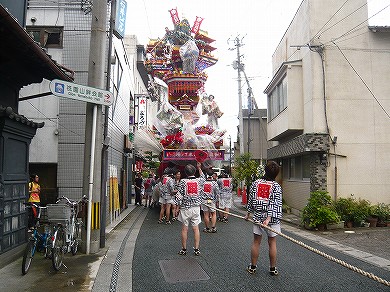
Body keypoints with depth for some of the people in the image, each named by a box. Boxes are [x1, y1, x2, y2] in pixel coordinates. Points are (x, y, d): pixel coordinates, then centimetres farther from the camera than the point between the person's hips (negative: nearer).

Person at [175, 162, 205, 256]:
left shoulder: (183, 181, -10)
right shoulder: (199, 180, -2)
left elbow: (179, 195, -11)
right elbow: (203, 177, 23)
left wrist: (178, 204, 3)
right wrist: (199, 168, 35)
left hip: (185, 208, -2)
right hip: (196, 208, 2)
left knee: (184, 229, 7)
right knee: (196, 228, 7)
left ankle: (184, 249, 16)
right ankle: (196, 249, 11)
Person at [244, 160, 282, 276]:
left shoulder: (255, 183, 0)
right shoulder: (276, 186, -9)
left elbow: (251, 199, 6)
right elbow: (274, 204, -16)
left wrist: (248, 213, 16)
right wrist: (269, 218, -19)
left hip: (257, 216, 3)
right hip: (272, 219, -2)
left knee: (256, 242, 11)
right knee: (272, 243, 9)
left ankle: (253, 267, 21)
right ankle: (273, 269, 19)